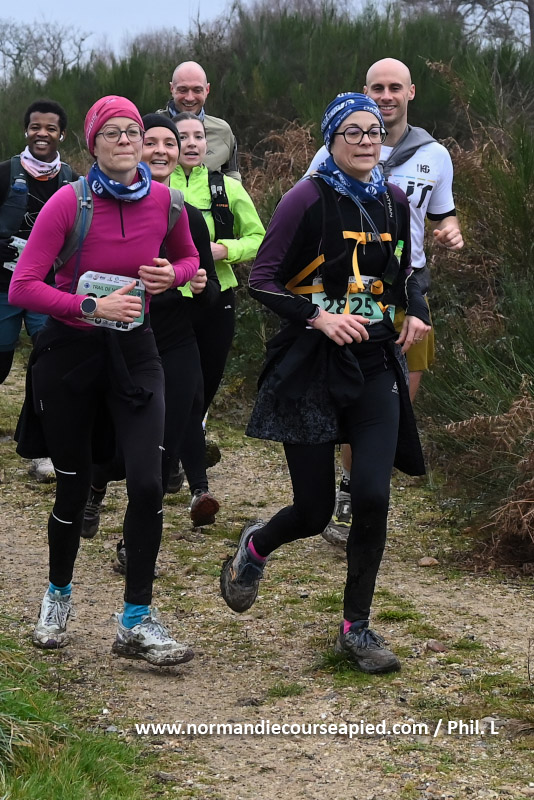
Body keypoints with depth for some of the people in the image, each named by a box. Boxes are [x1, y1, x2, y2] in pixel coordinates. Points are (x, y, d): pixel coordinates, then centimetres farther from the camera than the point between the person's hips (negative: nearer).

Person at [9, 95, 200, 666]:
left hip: (133, 349, 2)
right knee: (74, 485, 9)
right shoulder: (69, 203, -14)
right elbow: (22, 288, -17)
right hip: (69, 351, -2)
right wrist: (92, 306, -26)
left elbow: (188, 259, 16)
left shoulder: (164, 201, -4)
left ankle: (136, 623, 0)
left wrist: (171, 275, -6)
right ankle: (58, 596, 35)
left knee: (147, 484, -10)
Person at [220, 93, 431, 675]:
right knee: (314, 511, -1)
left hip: (374, 365, 4)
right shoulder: (309, 199, -9)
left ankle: (356, 627, 8)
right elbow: (262, 279, -9)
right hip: (311, 367, -4)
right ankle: (255, 547, 36)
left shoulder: (394, 201, 8)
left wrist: (416, 311, 6)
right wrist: (319, 317, -21)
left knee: (372, 496, -9)